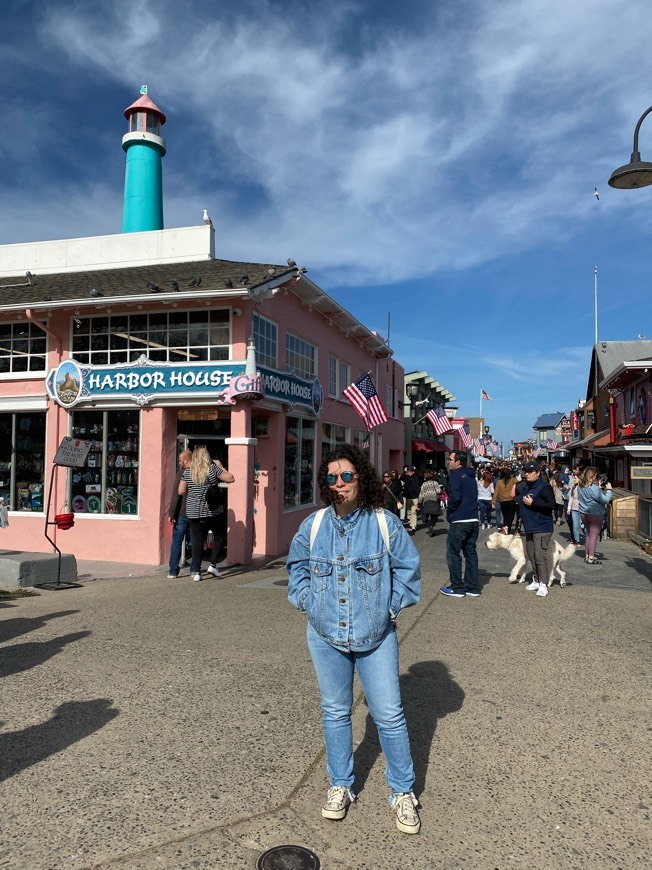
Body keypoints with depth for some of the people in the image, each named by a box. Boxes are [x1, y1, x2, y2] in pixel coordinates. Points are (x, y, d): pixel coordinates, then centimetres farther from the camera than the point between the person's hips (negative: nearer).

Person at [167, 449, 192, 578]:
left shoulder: (181, 474, -10)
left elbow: (176, 495, -14)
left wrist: (172, 513, -10)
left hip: (182, 513, -3)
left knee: (176, 542, 4)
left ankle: (173, 571, 4)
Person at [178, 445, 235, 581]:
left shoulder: (187, 471, 2)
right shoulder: (213, 468, -7)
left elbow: (181, 491, 5)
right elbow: (231, 478, -5)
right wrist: (221, 467, 6)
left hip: (193, 512, 3)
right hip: (211, 511, -3)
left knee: (197, 541, 7)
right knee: (218, 536, 17)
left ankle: (196, 572, 7)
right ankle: (213, 565, 10)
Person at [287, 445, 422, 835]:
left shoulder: (385, 522, -11)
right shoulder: (314, 524, -4)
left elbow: (408, 568, -1)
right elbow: (297, 565, 12)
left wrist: (391, 607, -5)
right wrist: (308, 601, 2)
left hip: (375, 635, -2)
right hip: (326, 634, 3)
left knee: (390, 715, 5)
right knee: (335, 712, 17)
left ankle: (403, 792, 27)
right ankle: (341, 786, 36)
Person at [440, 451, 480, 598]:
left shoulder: (455, 475, -10)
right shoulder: (471, 477, 15)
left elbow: (455, 497, -20)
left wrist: (450, 512, -5)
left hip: (459, 521, -8)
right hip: (473, 520, 8)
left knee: (453, 554, 2)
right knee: (471, 553, 12)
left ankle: (457, 588, 6)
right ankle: (472, 588, 16)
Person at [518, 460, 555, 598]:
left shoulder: (544, 487, -13)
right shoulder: (526, 486, 14)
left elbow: (552, 505, -22)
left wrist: (532, 503, -22)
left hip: (542, 528, -9)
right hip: (529, 528, 9)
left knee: (540, 556, -12)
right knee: (531, 555, 13)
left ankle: (543, 585, -6)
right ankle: (536, 581, 24)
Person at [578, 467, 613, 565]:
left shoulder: (580, 487, 2)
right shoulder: (593, 488, -21)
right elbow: (605, 500, -19)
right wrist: (608, 489, -5)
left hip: (584, 514, 7)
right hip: (595, 514, -7)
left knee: (588, 534, 19)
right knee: (594, 536, 0)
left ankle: (587, 556, 24)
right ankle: (591, 558, 3)